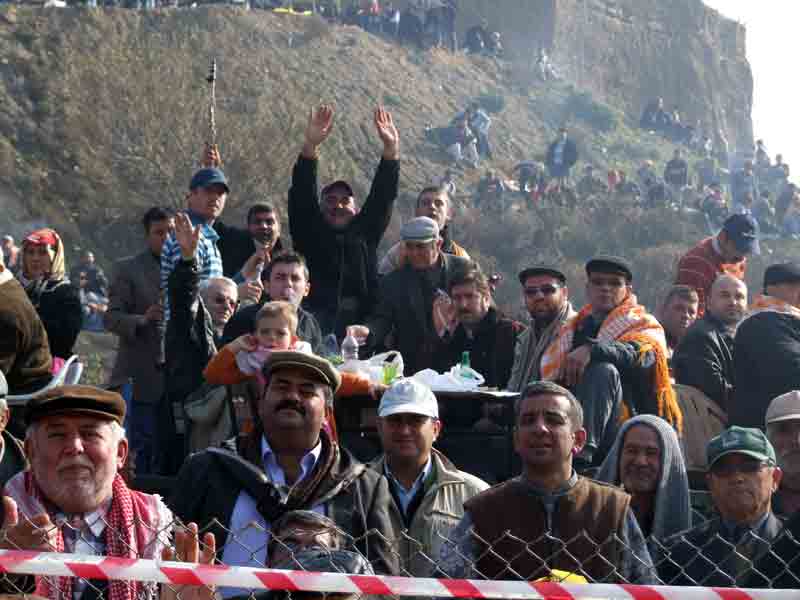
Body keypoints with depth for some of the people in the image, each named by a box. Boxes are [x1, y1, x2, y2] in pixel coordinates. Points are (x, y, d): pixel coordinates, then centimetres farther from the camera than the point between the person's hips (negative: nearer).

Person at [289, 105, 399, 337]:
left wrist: (392, 149, 1)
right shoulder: (310, 232, 13)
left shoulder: (365, 232, 19)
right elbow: (302, 193, 1)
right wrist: (310, 146, -11)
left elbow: (383, 196, 11)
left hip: (361, 322, 2)